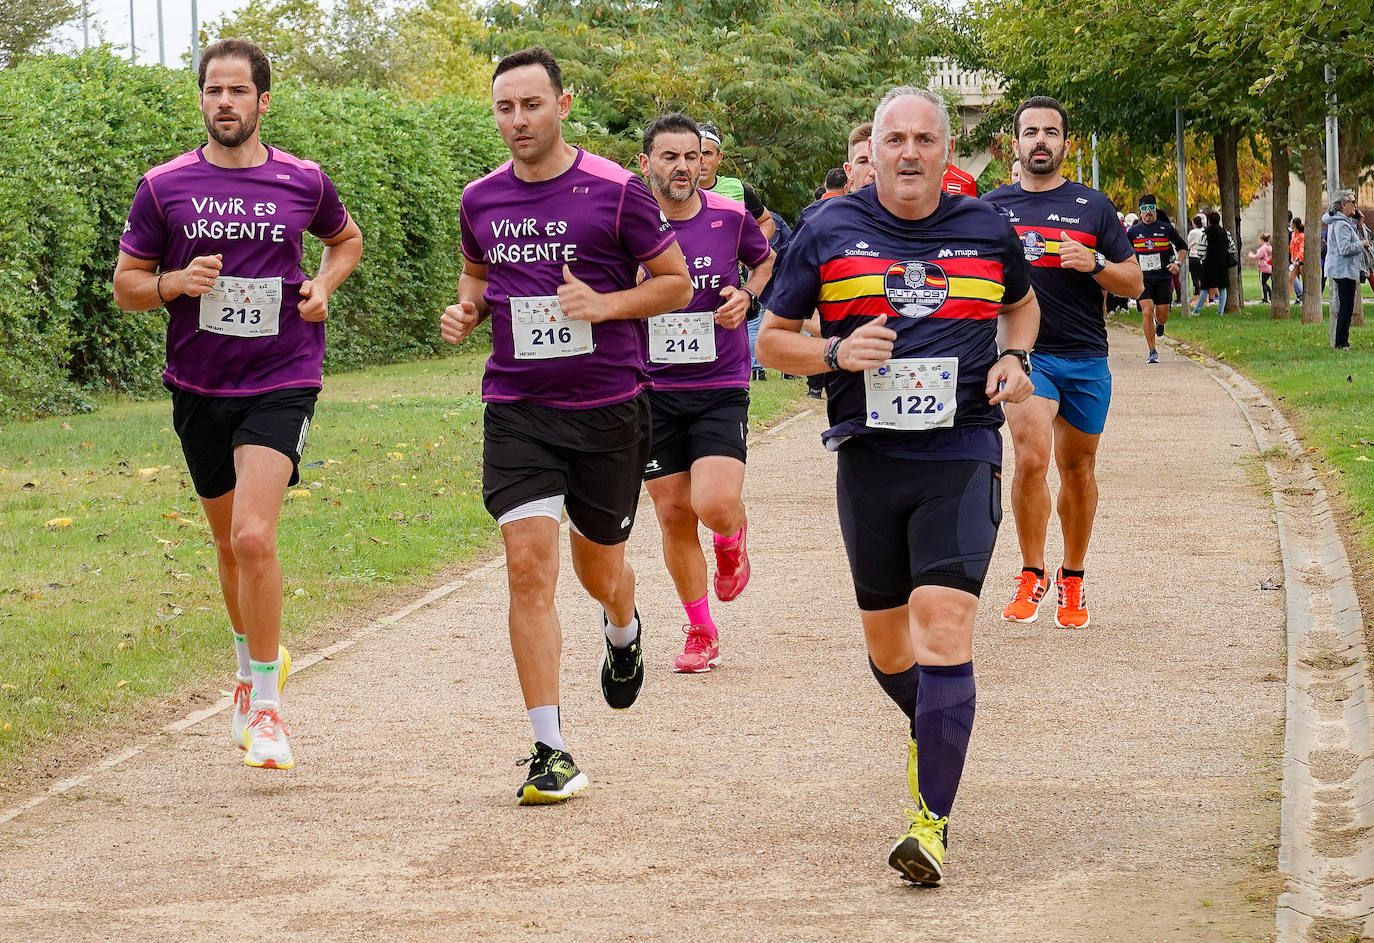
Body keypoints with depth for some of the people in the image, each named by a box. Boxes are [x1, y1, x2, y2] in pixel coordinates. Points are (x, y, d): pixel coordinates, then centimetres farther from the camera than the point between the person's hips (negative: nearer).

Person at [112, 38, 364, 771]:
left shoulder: (303, 183, -1)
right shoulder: (163, 187, 0)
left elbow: (345, 239, 20)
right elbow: (126, 284, 5)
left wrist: (323, 287, 0)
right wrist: (175, 282, -15)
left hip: (281, 383, -3)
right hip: (199, 387, 3)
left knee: (253, 536, -19)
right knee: (229, 544, 16)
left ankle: (266, 703, -8)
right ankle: (255, 663, 41)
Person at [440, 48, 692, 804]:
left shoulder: (616, 191, -8)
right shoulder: (481, 200, 4)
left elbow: (676, 283, 0)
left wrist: (604, 304, -16)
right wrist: (465, 310, 2)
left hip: (608, 407, -2)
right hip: (516, 409, 2)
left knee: (598, 565, 13)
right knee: (529, 564, -13)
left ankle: (623, 631, 53)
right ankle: (550, 751, -10)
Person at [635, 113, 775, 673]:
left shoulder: (730, 217, -3)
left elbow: (766, 262, 18)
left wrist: (747, 296, -2)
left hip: (721, 388, -1)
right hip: (652, 390, 1)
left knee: (715, 505, -19)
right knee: (673, 514, 4)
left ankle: (731, 541, 20)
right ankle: (701, 631, 22)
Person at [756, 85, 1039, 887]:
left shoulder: (987, 230, 6)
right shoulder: (828, 233, 3)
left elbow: (1023, 303, 26)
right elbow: (772, 339, 9)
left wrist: (1015, 357, 6)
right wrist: (836, 353, -11)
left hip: (962, 455, -2)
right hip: (869, 455, 2)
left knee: (945, 626, -16)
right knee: (887, 647, 10)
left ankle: (933, 821, -12)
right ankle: (934, 732, 45)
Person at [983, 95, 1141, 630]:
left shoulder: (1092, 206, 6)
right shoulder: (992, 207, 7)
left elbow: (1134, 284, 7)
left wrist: (1093, 263, -11)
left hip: (1085, 356, 2)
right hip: (1023, 351, -2)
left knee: (1078, 467, 10)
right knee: (1032, 456, -21)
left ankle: (1071, 580, 25)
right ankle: (1031, 575, -8)